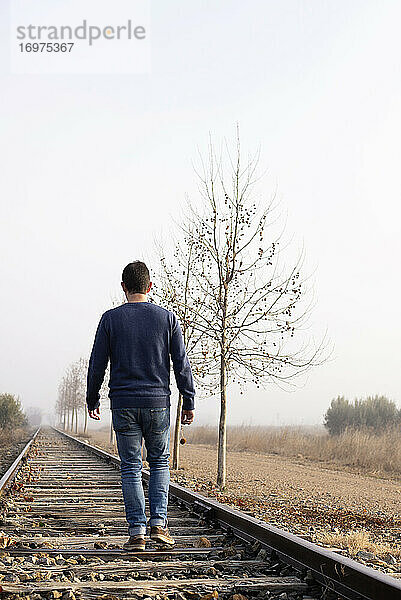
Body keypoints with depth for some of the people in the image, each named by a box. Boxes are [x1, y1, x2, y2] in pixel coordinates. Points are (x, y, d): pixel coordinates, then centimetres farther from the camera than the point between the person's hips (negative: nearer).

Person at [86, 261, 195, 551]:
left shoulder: (110, 319, 0)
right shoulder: (167, 318, 2)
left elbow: (96, 365, 2)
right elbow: (182, 365, 1)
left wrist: (92, 400, 14)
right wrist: (189, 403, 8)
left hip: (123, 404, 0)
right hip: (158, 403, 1)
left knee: (131, 467, 6)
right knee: (160, 462, 15)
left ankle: (137, 531, 5)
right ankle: (159, 523, 4)